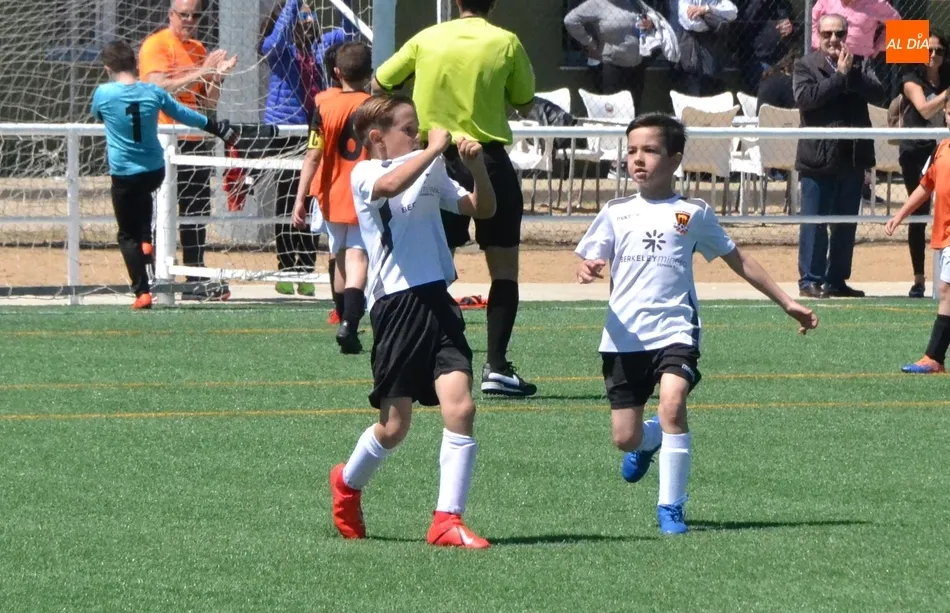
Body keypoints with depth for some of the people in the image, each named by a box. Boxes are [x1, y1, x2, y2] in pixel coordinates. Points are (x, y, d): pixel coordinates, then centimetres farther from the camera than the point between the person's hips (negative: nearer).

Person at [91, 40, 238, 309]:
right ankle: (146, 241, 21)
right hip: (155, 171, 3)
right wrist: (217, 128, 19)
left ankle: (142, 292, -2)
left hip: (124, 174, -3)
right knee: (143, 196, 38)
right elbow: (184, 115, 6)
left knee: (128, 235, 6)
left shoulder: (103, 93, -12)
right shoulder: (153, 92, -4)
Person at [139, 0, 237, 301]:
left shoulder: (198, 50, 16)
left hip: (195, 140, 7)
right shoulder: (155, 45, -6)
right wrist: (200, 74, -21)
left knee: (197, 212, 8)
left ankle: (196, 282, 13)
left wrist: (217, 75, -2)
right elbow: (159, 88, -20)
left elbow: (209, 103, 16)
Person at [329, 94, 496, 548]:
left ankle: (447, 520, -8)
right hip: (396, 305, -5)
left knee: (460, 407, -12)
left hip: (438, 301, 5)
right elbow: (389, 186, -26)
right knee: (394, 426, 2)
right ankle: (348, 483, 32)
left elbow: (481, 209, 21)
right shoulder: (364, 175, -2)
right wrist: (433, 149, -20)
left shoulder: (430, 172, 18)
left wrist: (478, 167, 3)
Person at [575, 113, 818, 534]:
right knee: (624, 437, 2)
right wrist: (586, 271, -19)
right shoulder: (616, 213, 10)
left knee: (672, 404, -27)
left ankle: (671, 507, -15)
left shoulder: (692, 214, 6)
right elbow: (589, 260, 7)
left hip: (674, 329, -2)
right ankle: (650, 440, 42)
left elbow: (736, 259, 15)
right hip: (624, 336, 2)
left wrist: (786, 302, 16)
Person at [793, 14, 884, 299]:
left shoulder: (859, 66, 11)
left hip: (853, 157, 4)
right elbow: (805, 97, -17)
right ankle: (810, 280, 1)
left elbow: (877, 92, -4)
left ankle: (837, 280, 16)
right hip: (819, 158, -4)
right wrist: (840, 76, -15)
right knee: (814, 222, -2)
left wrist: (850, 74, -15)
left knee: (847, 223, 9)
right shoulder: (805, 66, 0)